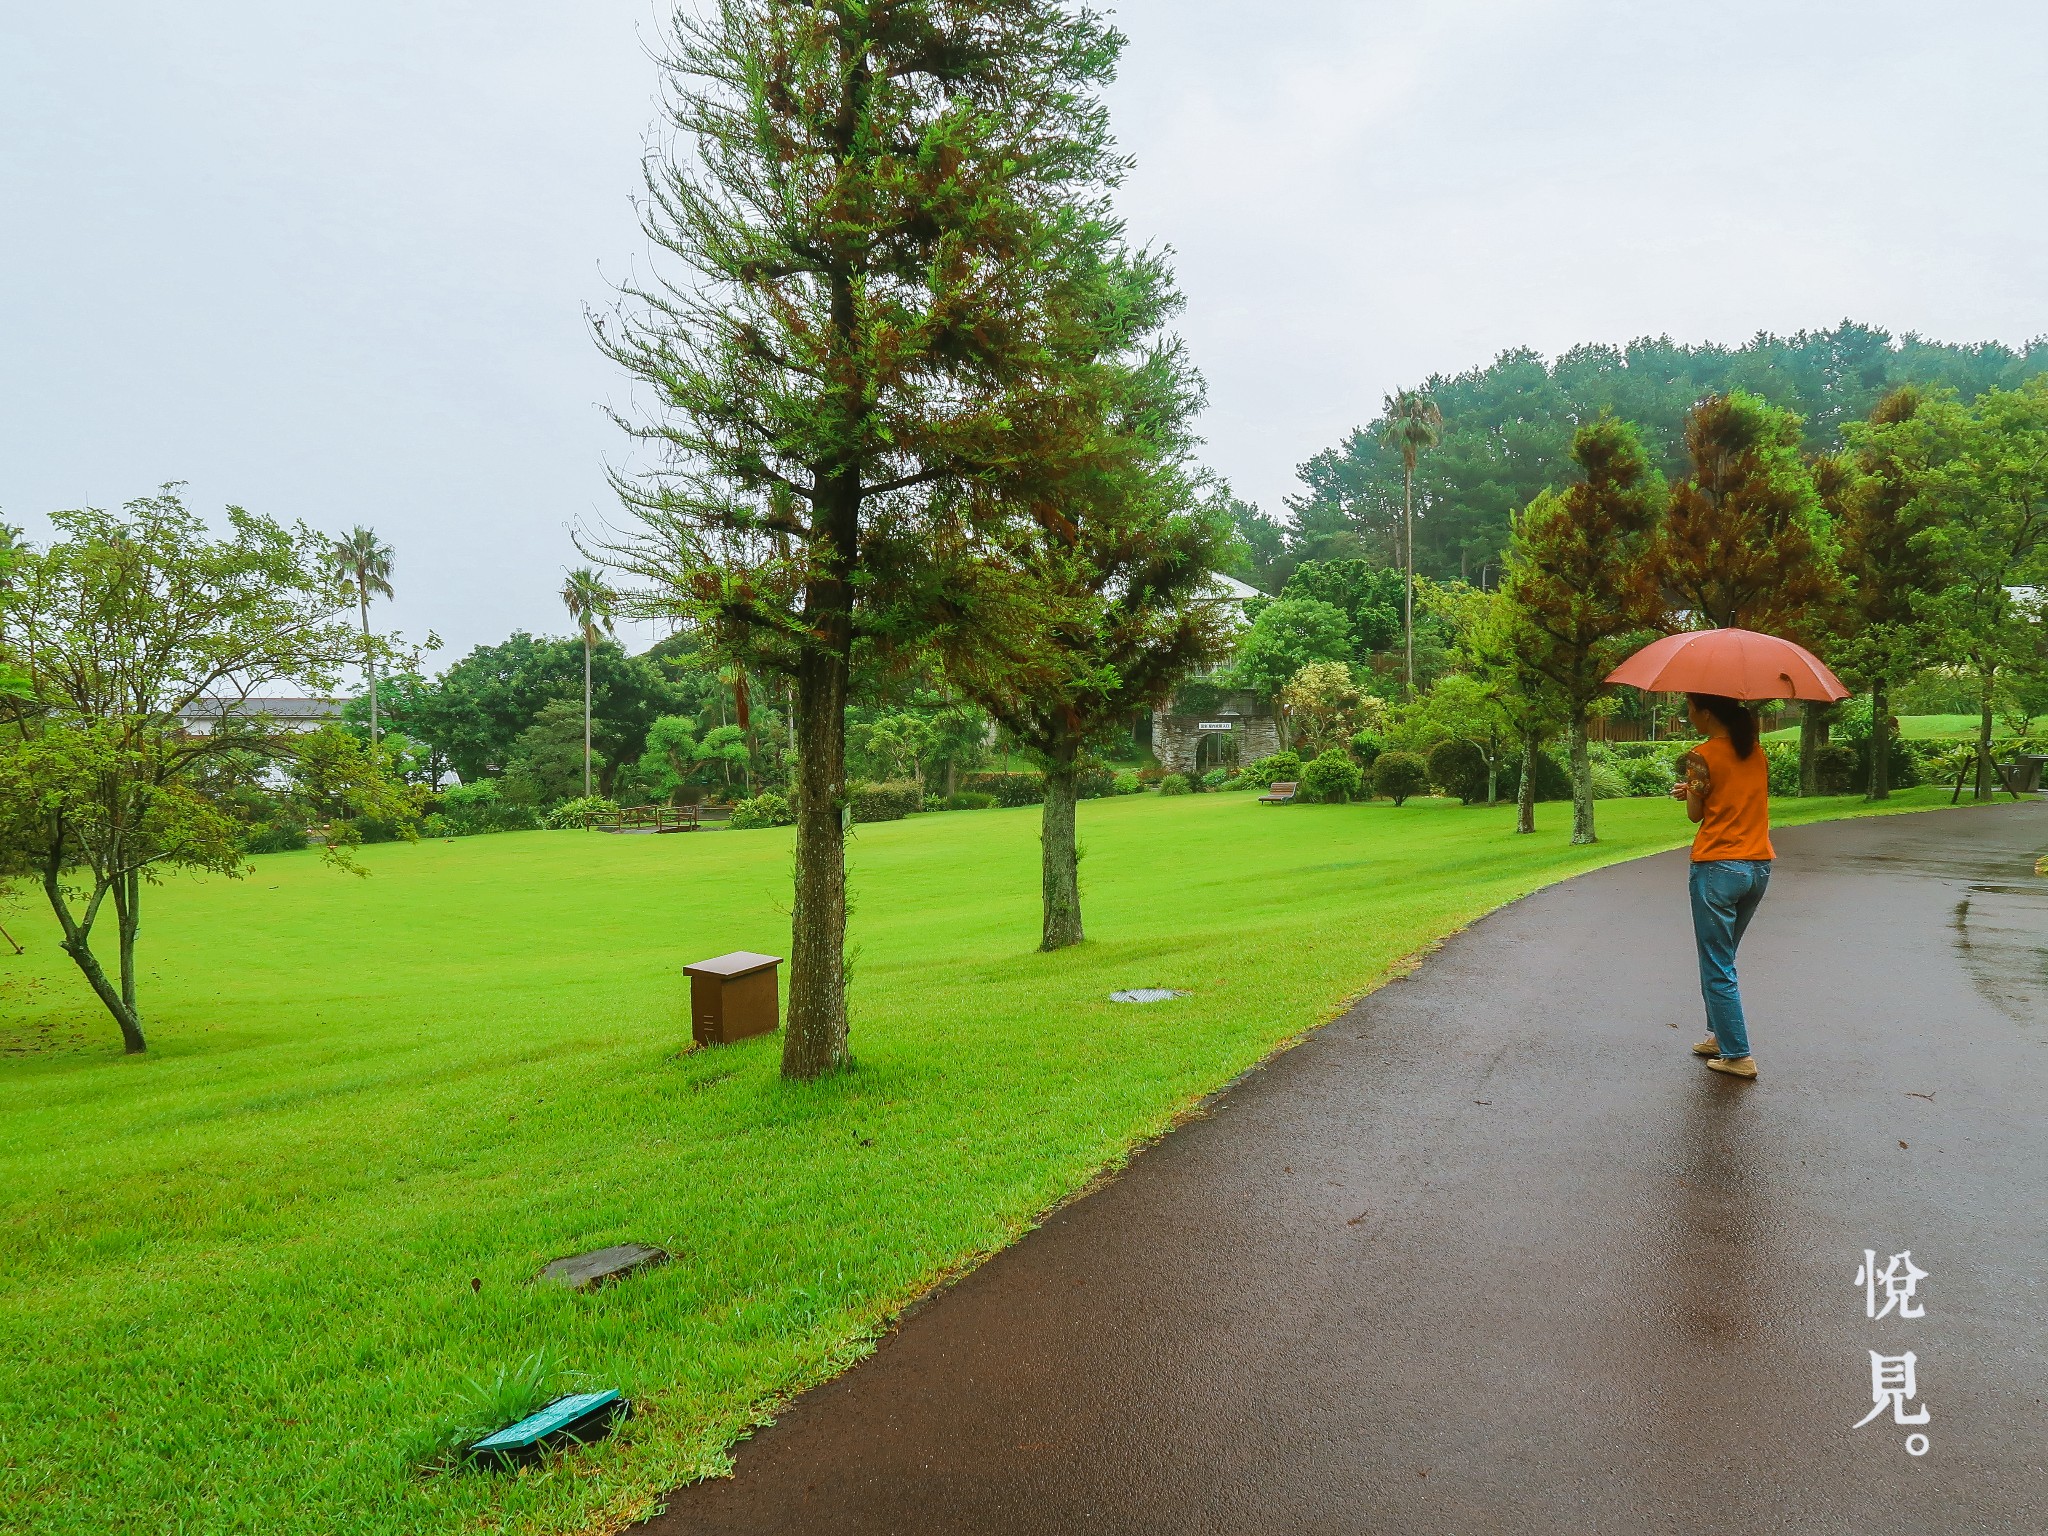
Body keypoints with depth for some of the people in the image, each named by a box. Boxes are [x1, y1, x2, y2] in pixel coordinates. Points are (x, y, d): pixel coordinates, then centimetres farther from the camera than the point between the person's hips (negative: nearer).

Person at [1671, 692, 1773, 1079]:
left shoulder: (1703, 755, -11)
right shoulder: (1755, 752, 8)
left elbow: (1695, 813, -4)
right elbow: (1749, 797, 15)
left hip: (1717, 868, -7)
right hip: (1759, 867, 7)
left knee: (1717, 967, 2)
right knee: (1722, 959, 21)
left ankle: (1738, 1055, 4)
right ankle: (1721, 1036, 27)